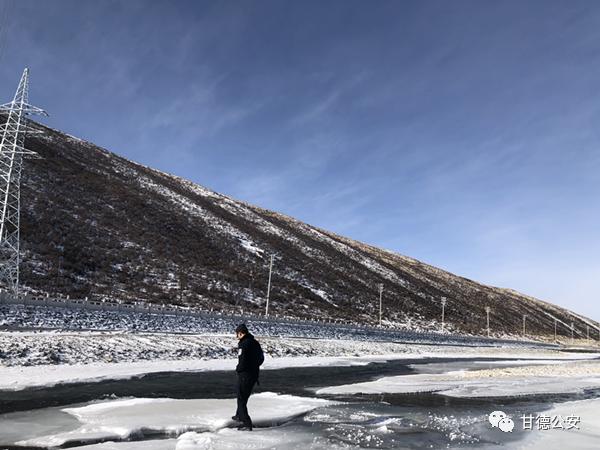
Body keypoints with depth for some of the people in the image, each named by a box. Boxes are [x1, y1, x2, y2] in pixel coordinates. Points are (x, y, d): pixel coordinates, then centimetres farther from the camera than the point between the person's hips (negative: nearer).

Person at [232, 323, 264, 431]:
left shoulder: (243, 344, -21)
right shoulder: (255, 343, 6)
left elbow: (242, 362, -26)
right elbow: (261, 358, 14)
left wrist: (238, 369, -7)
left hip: (244, 375, -8)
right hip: (254, 374, 8)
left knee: (241, 399, 3)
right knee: (244, 396, 26)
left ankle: (247, 424, 1)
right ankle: (239, 416, 43)